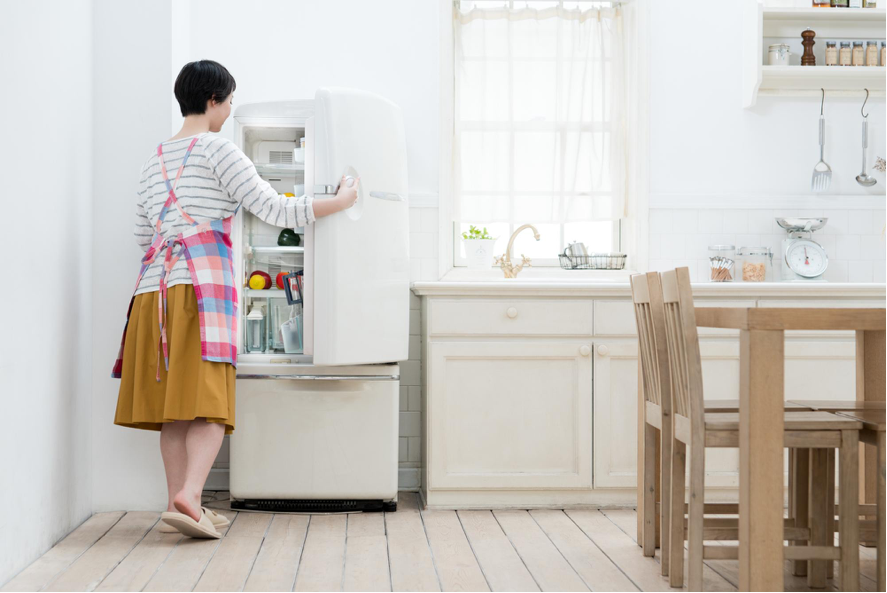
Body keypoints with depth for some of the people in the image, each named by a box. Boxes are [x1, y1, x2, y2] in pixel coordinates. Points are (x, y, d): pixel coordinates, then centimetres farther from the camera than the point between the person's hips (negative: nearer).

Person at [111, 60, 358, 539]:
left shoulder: (154, 159, 21)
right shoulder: (217, 149, -1)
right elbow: (274, 210, -5)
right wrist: (340, 202, 5)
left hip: (154, 285, 7)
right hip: (203, 282, -7)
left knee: (172, 405, 7)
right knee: (209, 401, -10)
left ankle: (179, 503, 6)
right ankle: (188, 497, -25)